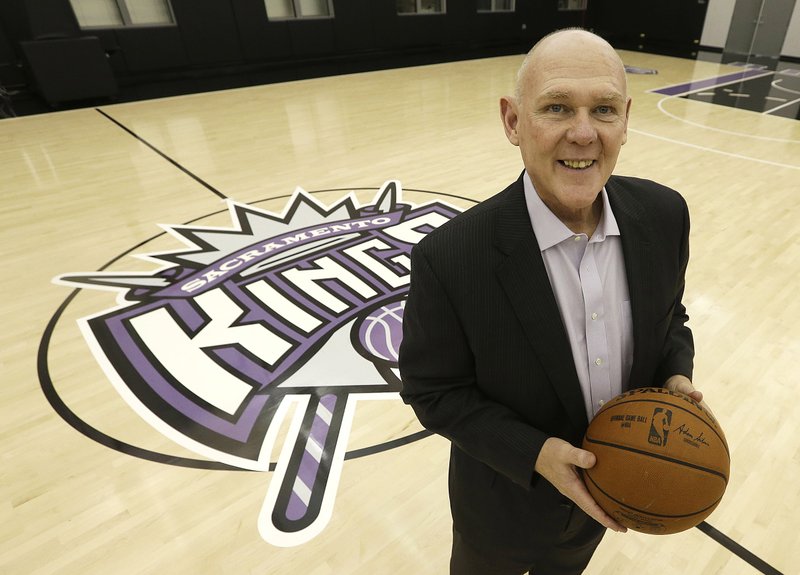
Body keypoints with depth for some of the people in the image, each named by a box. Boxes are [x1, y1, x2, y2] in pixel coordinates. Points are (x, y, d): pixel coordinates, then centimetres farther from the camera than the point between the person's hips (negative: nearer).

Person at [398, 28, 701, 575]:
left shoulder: (664, 214, -16)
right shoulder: (450, 258, -32)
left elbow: (669, 314, 1)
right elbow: (431, 388, -20)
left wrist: (676, 378, -17)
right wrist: (535, 453, -28)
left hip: (609, 487, 4)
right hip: (507, 496, -3)